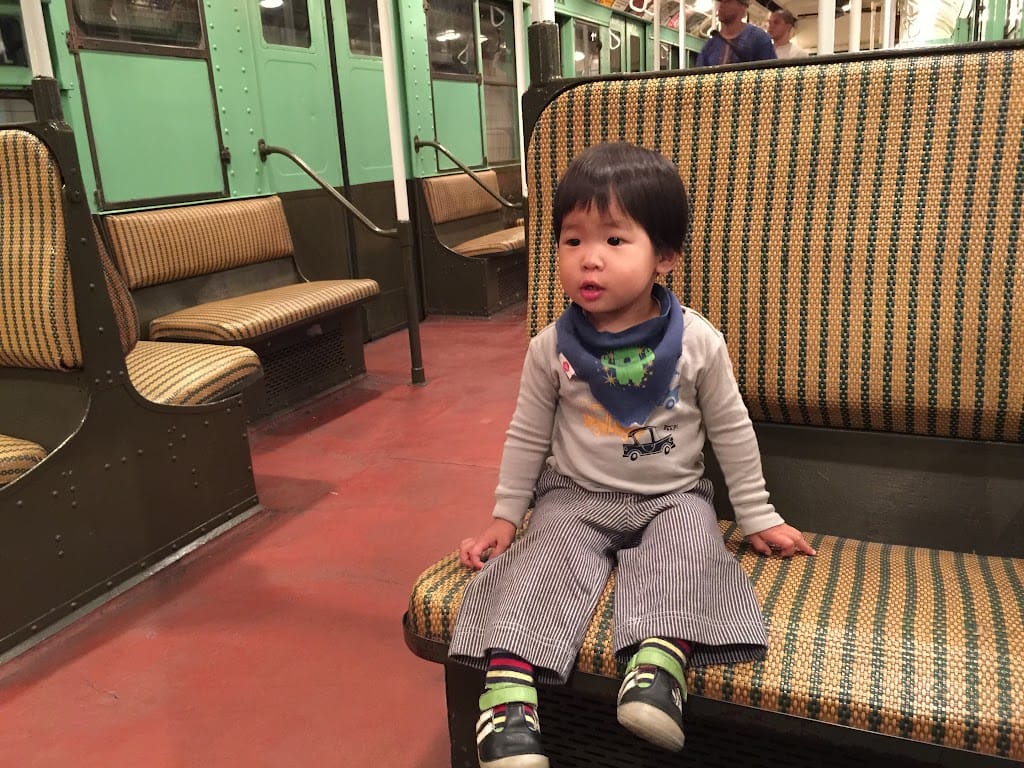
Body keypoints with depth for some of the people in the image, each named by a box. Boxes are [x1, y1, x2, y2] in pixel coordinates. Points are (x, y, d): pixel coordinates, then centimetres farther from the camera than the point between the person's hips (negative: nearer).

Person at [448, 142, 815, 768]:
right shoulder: (552, 348, -8)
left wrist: (758, 516, 7)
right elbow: (528, 438, 4)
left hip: (672, 497, 1)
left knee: (688, 545, -29)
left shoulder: (698, 343, -10)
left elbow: (732, 432, 2)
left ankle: (662, 661, -43)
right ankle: (508, 692, -34)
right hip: (575, 498, 0)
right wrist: (504, 516, 5)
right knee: (545, 558, -25)